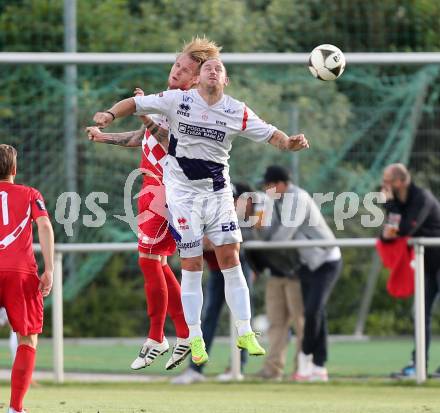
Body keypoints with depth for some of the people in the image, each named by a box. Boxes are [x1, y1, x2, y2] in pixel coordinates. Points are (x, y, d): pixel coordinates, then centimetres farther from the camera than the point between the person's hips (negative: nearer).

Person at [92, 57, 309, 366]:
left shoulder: (237, 112, -1)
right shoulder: (178, 100, -6)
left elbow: (269, 133, 0)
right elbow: (135, 104, -4)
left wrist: (288, 142, -21)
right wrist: (111, 115, -22)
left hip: (218, 191, 2)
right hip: (182, 191, -2)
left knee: (231, 258, -3)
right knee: (192, 265, -2)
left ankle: (245, 334, 4)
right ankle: (195, 340, 7)